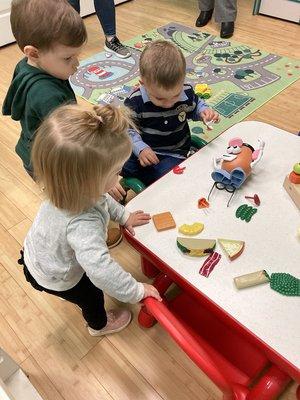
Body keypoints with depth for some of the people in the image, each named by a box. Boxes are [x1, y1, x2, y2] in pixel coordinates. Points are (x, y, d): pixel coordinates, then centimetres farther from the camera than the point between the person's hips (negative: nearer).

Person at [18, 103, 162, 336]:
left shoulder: (68, 188, -26)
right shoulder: (83, 224, -51)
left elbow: (100, 198, -5)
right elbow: (102, 271, -53)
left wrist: (123, 215, -2)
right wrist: (137, 291, -38)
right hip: (54, 279, -6)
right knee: (92, 297, 25)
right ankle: (99, 325, 59)